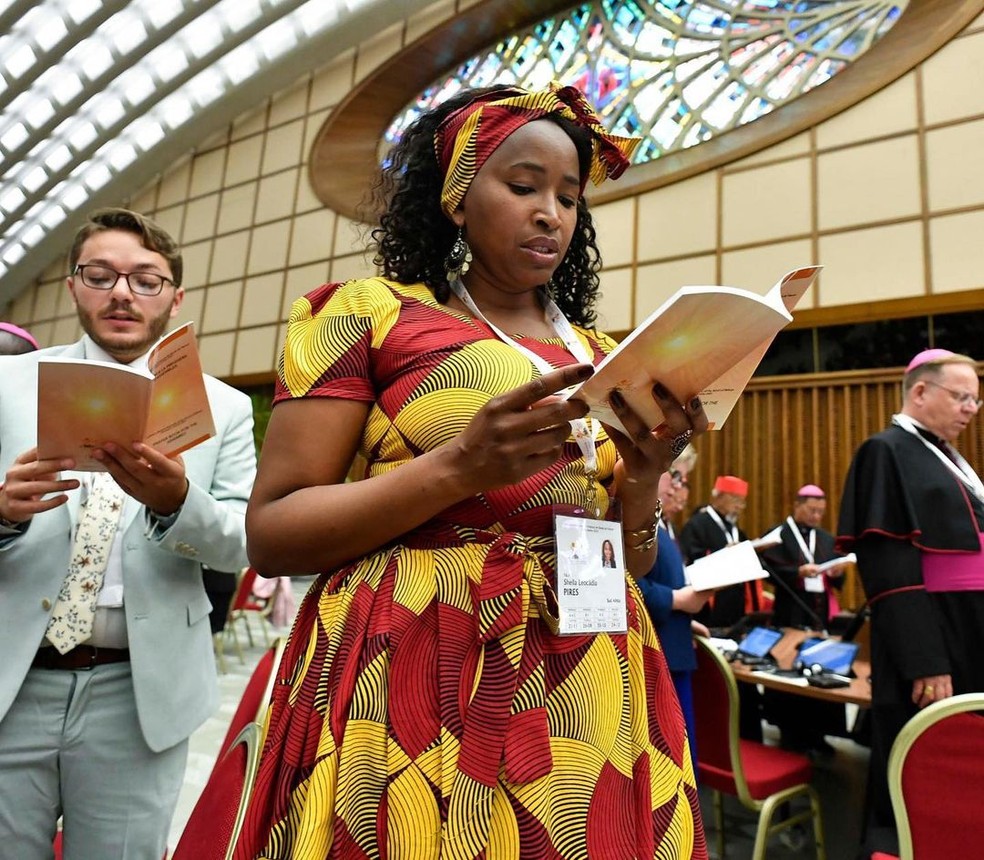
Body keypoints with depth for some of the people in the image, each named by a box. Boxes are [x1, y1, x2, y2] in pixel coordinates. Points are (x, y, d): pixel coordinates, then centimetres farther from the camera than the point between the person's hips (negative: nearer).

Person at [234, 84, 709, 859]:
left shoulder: (600, 356, 12)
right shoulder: (368, 315, -2)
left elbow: (630, 561, 14)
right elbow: (271, 533, -7)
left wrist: (643, 476, -7)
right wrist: (459, 468, -20)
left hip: (586, 684, 5)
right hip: (412, 678, -4)